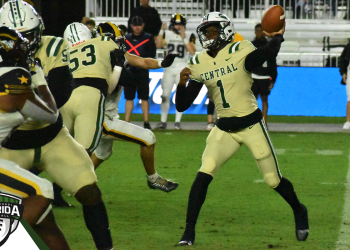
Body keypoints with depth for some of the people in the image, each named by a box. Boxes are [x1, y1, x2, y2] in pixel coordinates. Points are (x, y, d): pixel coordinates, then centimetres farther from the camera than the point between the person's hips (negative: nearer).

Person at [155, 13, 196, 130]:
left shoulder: (189, 36, 2)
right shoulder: (168, 35, 5)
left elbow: (192, 52, -12)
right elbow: (158, 45, -10)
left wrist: (184, 38, -15)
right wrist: (161, 31, -15)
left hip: (182, 68, -1)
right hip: (169, 67, 1)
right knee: (165, 95, 1)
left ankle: (178, 121, 0)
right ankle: (163, 121, 8)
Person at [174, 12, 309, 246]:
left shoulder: (240, 51, -13)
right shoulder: (198, 64, 0)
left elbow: (269, 53, -34)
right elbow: (182, 106, -1)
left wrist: (277, 37, -21)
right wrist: (182, 84, -18)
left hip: (252, 125, -3)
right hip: (224, 129, 3)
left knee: (274, 180, 7)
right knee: (203, 175, -16)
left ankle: (299, 211, 37)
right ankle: (189, 231, -11)